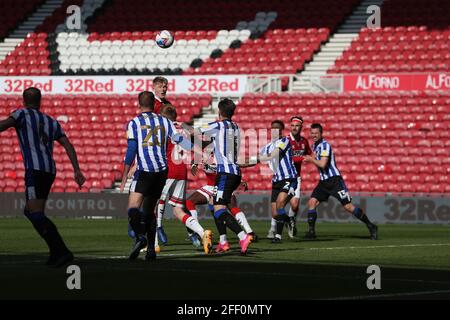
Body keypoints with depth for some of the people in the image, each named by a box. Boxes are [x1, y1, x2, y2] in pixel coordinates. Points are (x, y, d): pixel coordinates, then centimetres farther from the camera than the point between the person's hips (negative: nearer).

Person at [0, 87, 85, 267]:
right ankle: (56, 253, 11)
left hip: (34, 169, -7)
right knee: (29, 211, 18)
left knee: (36, 215, -12)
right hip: (50, 170, 7)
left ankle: (61, 251, -26)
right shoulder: (52, 122, 25)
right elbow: (68, 145, 16)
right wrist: (77, 170, 11)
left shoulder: (22, 114, 8)